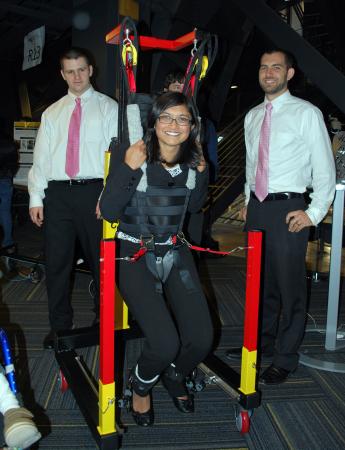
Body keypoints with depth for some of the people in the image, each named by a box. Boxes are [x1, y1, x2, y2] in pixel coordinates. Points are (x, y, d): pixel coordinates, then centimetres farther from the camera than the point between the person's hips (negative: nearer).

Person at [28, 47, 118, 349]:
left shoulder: (108, 107, 6)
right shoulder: (52, 113, 17)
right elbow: (41, 157, 13)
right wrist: (36, 198, 4)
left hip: (93, 191, -3)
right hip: (57, 192, 4)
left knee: (101, 259, 5)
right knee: (56, 262, 5)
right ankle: (60, 325, 20)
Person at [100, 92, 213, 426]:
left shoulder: (192, 162, 1)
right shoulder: (136, 158, -13)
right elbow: (108, 212, -17)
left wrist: (201, 172, 1)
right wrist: (128, 168, -26)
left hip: (175, 254, 5)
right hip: (135, 256, -5)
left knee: (202, 339, -4)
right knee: (165, 343, -18)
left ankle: (174, 376, 32)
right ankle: (140, 384, 20)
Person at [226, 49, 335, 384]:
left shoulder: (306, 113, -4)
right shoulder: (252, 116, 14)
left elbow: (325, 168, -5)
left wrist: (314, 213, -10)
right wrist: (248, 202, 15)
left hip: (288, 210, -6)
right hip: (256, 207, 6)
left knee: (289, 286, 1)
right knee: (260, 281, 16)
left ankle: (285, 359, 17)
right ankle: (262, 342, 35)